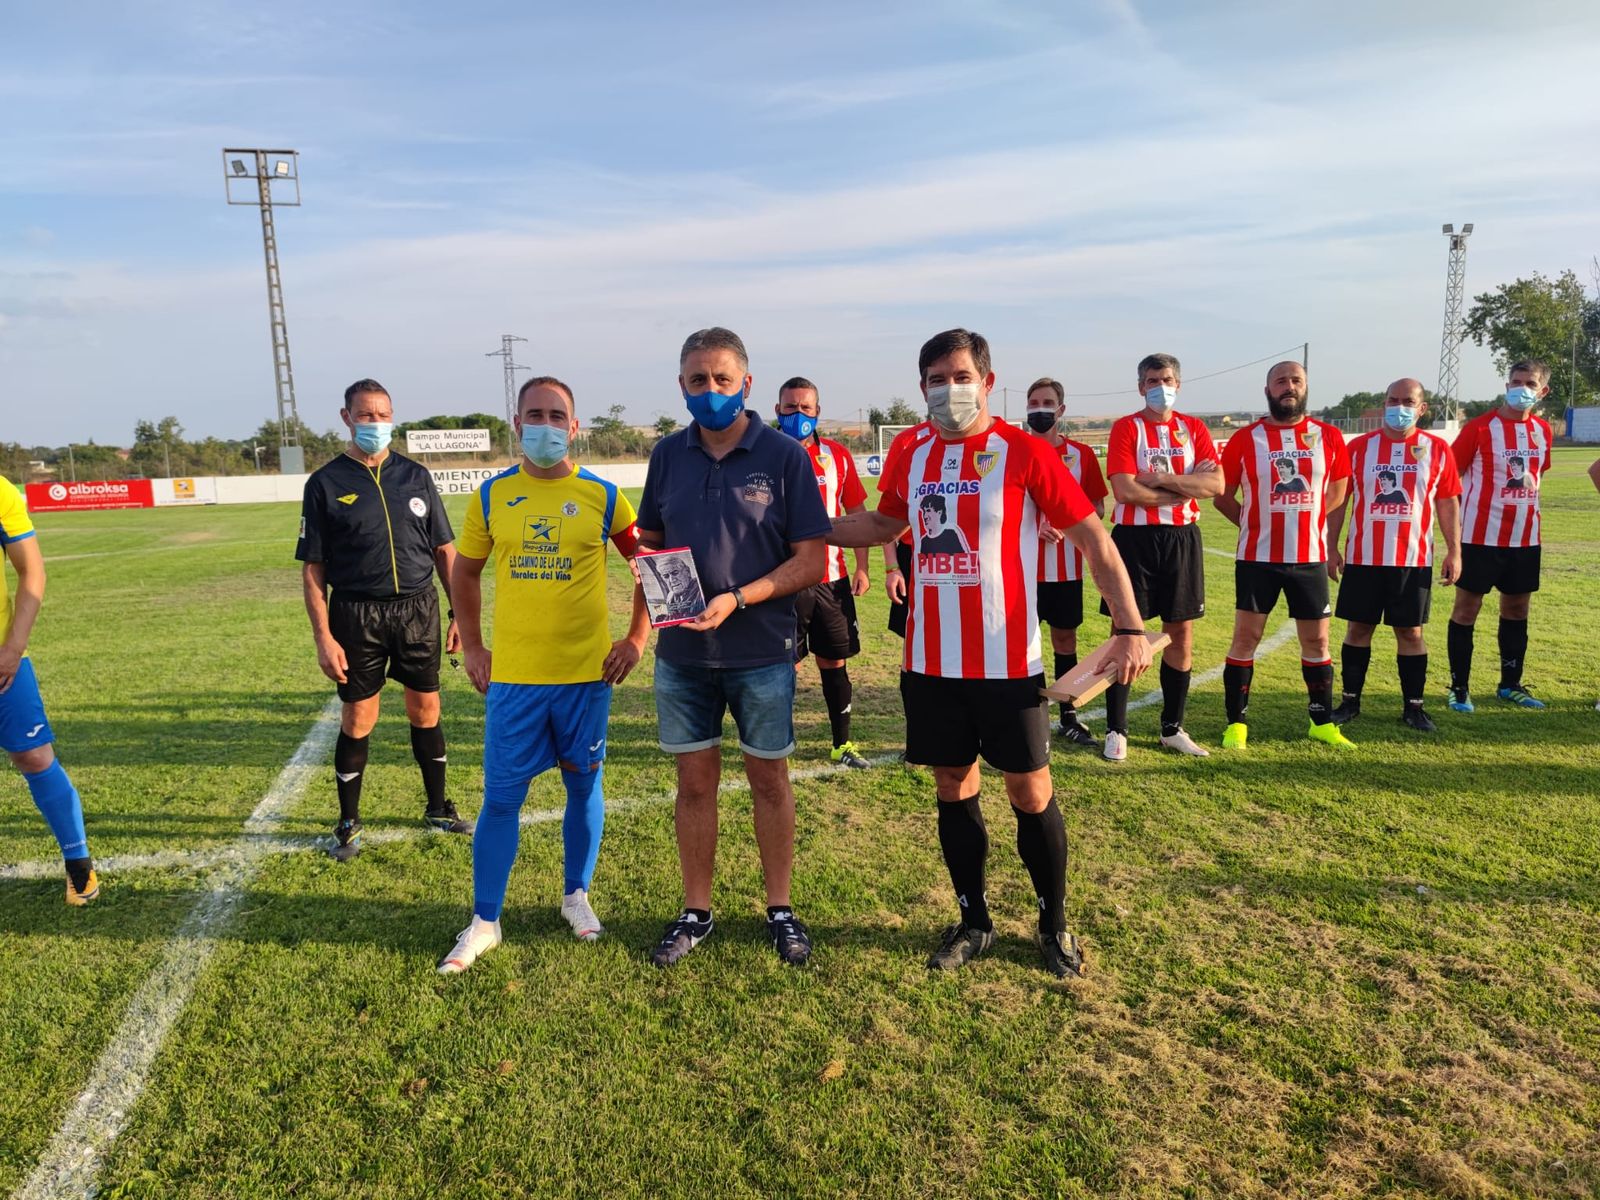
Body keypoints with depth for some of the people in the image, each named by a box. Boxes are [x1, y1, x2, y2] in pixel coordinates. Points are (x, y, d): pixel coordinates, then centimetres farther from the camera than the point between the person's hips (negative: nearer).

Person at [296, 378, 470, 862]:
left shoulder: (416, 476, 7)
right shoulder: (326, 484, -1)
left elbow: (445, 550, 9)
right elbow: (313, 568, -2)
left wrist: (459, 613, 4)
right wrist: (323, 637, -9)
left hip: (419, 609, 2)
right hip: (356, 616, -2)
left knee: (426, 711, 11)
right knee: (358, 720, 4)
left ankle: (438, 808, 27)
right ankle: (348, 824, 21)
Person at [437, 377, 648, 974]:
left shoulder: (602, 496, -2)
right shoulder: (492, 495, 1)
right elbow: (464, 573, 13)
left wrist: (636, 638, 0)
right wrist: (471, 646, 7)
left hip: (586, 674, 0)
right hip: (512, 677, 1)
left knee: (584, 786, 12)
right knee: (501, 798, 5)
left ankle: (576, 896, 33)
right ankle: (484, 922, 20)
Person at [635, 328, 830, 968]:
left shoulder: (784, 455, -6)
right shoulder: (668, 454, 5)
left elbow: (811, 559, -8)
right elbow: (649, 541, 15)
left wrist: (739, 600, -19)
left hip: (761, 650, -3)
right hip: (682, 651, 3)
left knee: (769, 778, 9)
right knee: (695, 781, 10)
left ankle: (780, 909, 25)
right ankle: (695, 911, 26)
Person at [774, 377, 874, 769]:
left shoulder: (837, 456, 5)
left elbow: (857, 513, 9)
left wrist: (862, 567, 6)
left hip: (832, 578, 3)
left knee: (834, 662, 11)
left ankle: (842, 744, 24)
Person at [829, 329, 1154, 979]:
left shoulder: (1024, 453, -8)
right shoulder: (911, 459, 5)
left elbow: (1094, 539, -7)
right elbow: (883, 524, 24)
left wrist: (1130, 628, -14)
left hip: (1008, 663, -4)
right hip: (930, 663, 4)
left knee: (1030, 791, 7)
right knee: (953, 788, 13)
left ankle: (1054, 925, 28)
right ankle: (974, 922, 31)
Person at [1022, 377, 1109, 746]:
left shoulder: (1081, 454, 5)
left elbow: (1097, 507, 6)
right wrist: (1032, 524, -15)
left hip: (1067, 566, 2)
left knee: (1065, 638, 10)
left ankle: (1069, 718, 21)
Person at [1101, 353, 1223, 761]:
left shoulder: (1194, 428, 9)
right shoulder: (1126, 428, -2)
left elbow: (1216, 483, -5)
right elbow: (1124, 490, -15)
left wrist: (1161, 478, -12)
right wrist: (1183, 490, -7)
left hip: (1182, 538, 4)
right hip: (1135, 537, -4)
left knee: (1181, 634, 8)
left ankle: (1173, 729, 20)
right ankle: (1116, 731, 7)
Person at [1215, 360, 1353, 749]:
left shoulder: (1329, 437, 3)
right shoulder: (1245, 439, -2)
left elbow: (1337, 490, 14)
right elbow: (1222, 495, 4)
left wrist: (1304, 521, 7)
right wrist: (1257, 525, 2)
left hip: (1310, 557, 2)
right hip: (1257, 557, -2)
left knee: (1316, 640, 9)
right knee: (1246, 638, 1)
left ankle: (1323, 723, 22)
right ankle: (1236, 724, 10)